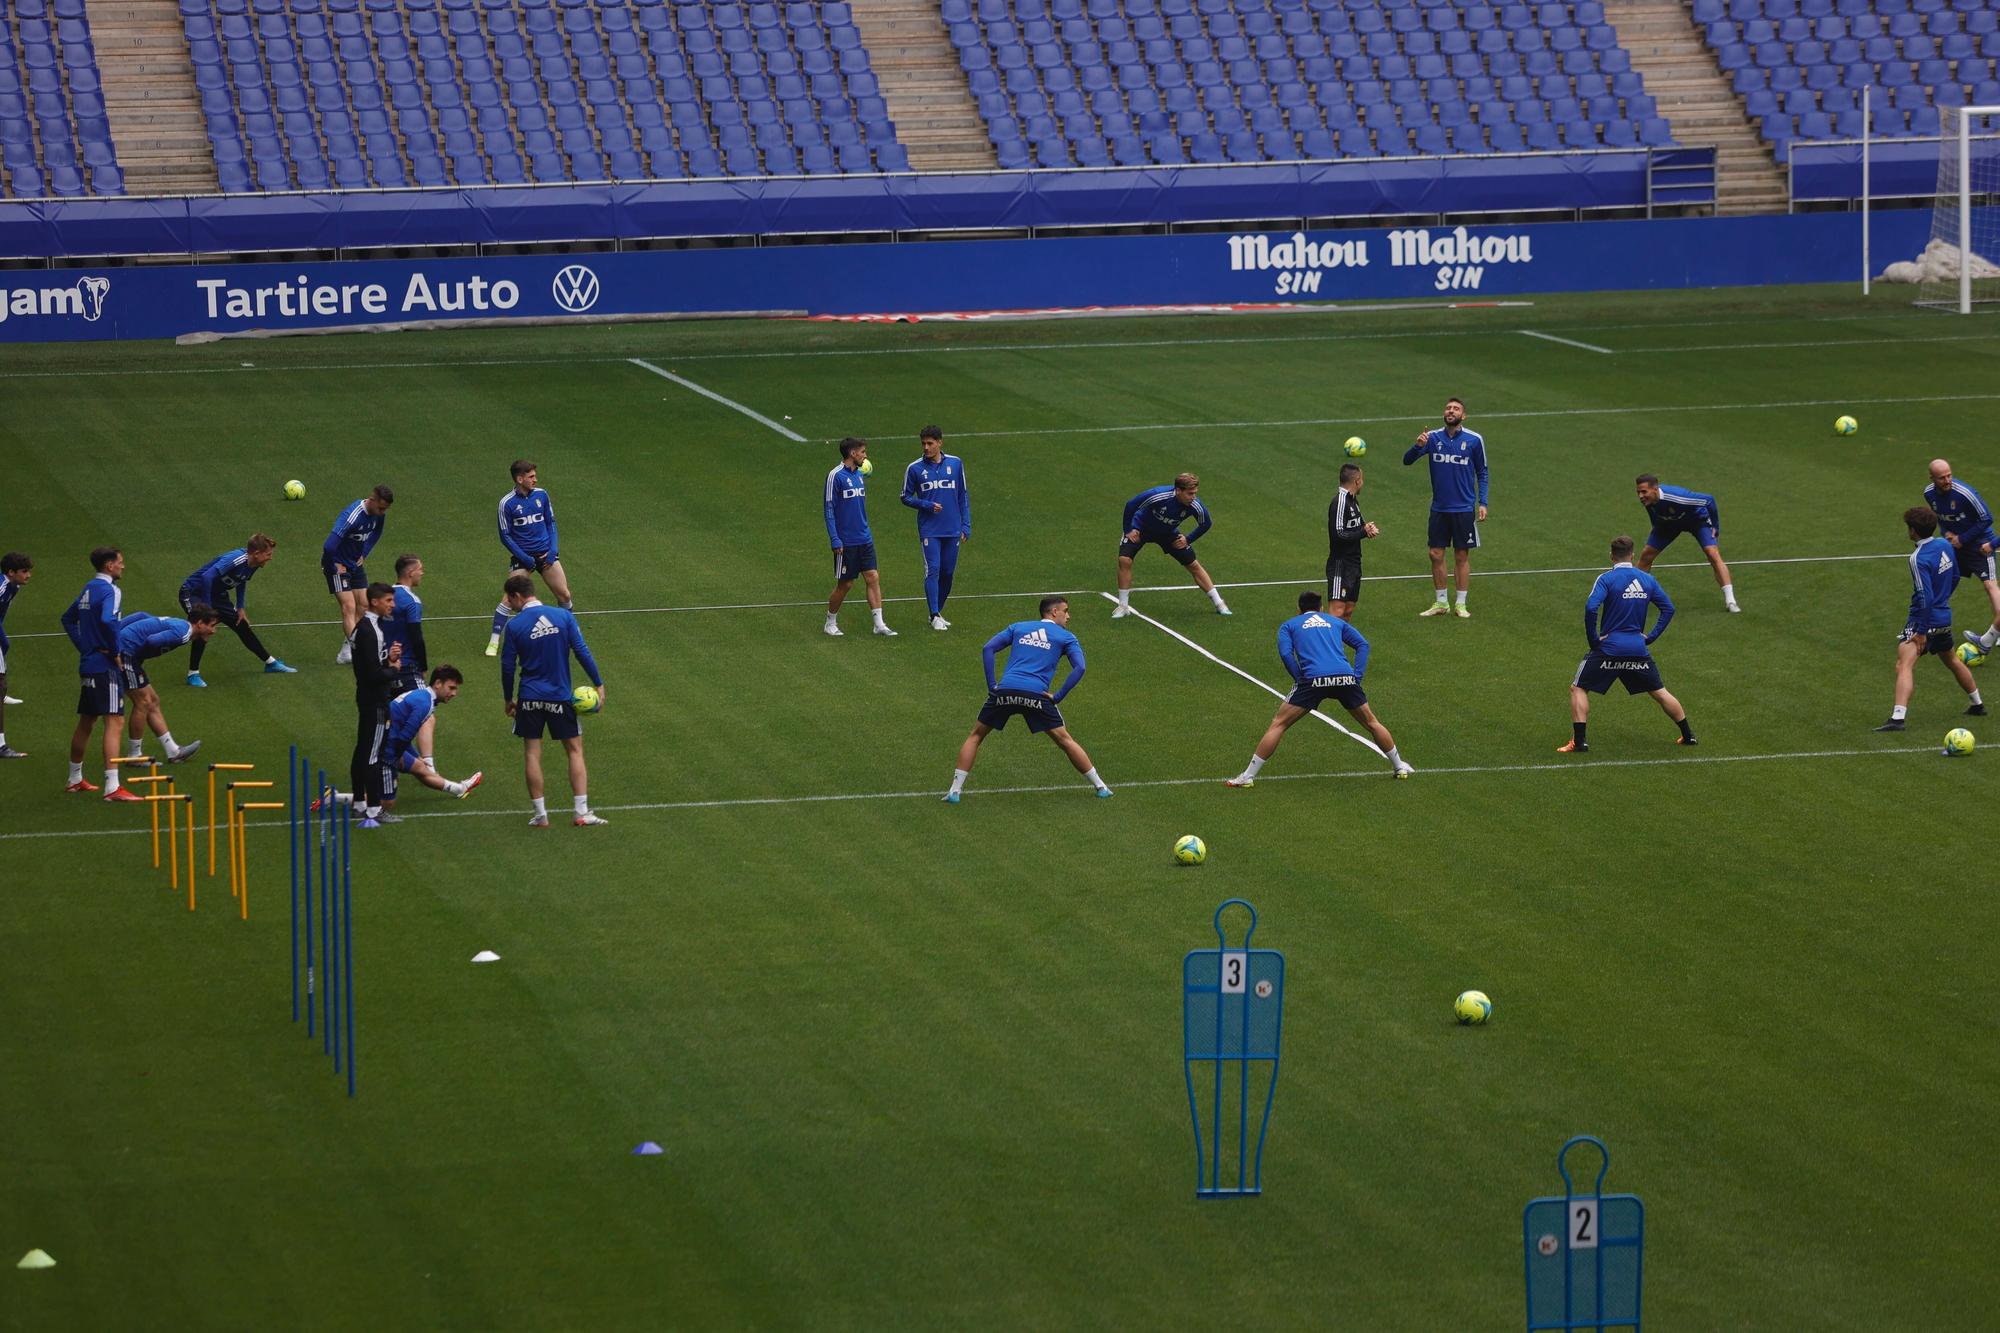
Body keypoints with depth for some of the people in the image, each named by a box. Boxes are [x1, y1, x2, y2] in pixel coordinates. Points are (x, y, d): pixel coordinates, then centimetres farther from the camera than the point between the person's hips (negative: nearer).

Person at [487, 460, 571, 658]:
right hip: (522, 556, -4)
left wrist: (553, 549, -2)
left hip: (545, 553, 4)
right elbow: (505, 536, -8)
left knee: (564, 595, 5)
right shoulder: (507, 503, -12)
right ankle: (494, 642, -6)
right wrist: (524, 558, -14)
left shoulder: (541, 495, 0)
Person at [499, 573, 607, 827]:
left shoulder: (514, 625, -7)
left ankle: (540, 815, 6)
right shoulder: (563, 616, -4)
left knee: (532, 754, 7)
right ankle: (582, 813, 4)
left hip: (530, 698, -1)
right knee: (575, 750, 10)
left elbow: (507, 665, -1)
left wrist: (508, 699, 11)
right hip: (561, 697, 1)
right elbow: (582, 651, -6)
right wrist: (599, 684, 1)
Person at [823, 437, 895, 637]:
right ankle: (830, 622, 19)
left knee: (873, 578, 0)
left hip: (864, 539, 7)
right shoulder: (836, 476, -12)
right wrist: (835, 540, -17)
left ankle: (879, 624, 1)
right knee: (845, 584, 2)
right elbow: (829, 510, -13)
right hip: (846, 542, -7)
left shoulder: (860, 475, 11)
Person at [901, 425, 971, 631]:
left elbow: (963, 496, 9)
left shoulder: (956, 464, 4)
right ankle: (935, 616, -10)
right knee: (932, 571, -11)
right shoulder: (914, 469, -1)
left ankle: (938, 611, 22)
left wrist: (966, 526, 5)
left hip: (952, 529, 2)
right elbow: (906, 497, 7)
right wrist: (927, 505, -11)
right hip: (929, 530, -2)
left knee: (948, 573, 8)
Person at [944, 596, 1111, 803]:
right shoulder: (1066, 638, 15)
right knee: (1064, 740, 11)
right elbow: (1079, 668, -1)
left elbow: (988, 649, 12)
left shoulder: (1018, 627, 23)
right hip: (1036, 695, -2)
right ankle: (1100, 786, 16)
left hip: (1005, 690, 2)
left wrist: (992, 684, 10)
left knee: (976, 735, 17)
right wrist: (1058, 696, 1)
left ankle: (955, 790, 8)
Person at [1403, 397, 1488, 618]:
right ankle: (1441, 603, 15)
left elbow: (1482, 473, 5)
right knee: (1436, 555, 3)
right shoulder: (1433, 438, 0)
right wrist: (1418, 446, -27)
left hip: (1464, 509, -2)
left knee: (1462, 556, 4)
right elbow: (1407, 460, -6)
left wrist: (1482, 503, -2)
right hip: (1439, 508, 2)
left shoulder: (1474, 440, -4)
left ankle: (1461, 604, 12)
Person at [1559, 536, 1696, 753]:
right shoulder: (1647, 580, 6)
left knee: (1578, 688, 7)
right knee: (1659, 692, 18)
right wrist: (1652, 636, 9)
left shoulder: (1606, 579, -8)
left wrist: (1593, 638, -11)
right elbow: (1669, 609, 9)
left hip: (1609, 646, -4)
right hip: (1638, 649, 4)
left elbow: (1591, 607, -21)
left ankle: (1579, 741, -5)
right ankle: (1688, 735, 22)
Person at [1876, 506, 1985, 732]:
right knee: (1952, 661, 29)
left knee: (1904, 665, -18)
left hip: (1924, 620, -9)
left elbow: (1925, 597, -25)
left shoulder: (1919, 559, -22)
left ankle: (1897, 718, -33)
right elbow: (1955, 578, 15)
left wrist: (1921, 632, -22)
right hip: (1944, 617, 9)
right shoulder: (1945, 546, 2)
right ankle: (1978, 705, 45)